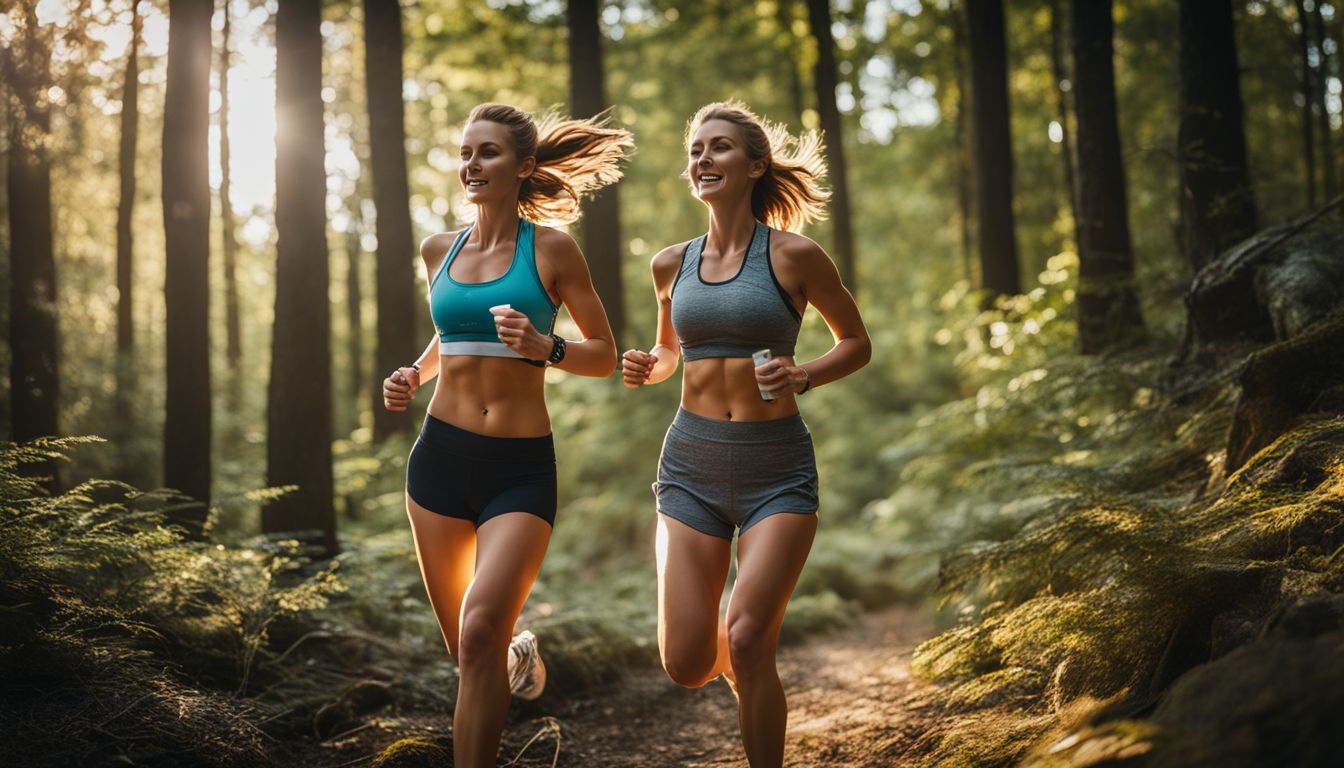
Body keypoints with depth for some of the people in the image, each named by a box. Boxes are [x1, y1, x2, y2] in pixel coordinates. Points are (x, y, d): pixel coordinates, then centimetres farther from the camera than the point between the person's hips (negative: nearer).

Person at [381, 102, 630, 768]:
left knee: (480, 630, -22)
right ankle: (519, 657, 49)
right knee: (464, 647, 14)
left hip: (521, 468, -4)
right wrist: (414, 375, 7)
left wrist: (544, 347, -19)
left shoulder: (551, 249, -4)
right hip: (440, 458, 5)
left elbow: (605, 357, 0)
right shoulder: (440, 250, 9)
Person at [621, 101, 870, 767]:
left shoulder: (793, 255, -4)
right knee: (686, 665, 0)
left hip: (776, 467, -3)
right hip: (692, 462, 4)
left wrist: (802, 376, -13)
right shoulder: (671, 265, 7)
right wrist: (645, 369, 1)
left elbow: (857, 343, 6)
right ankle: (747, 666, 37)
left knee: (746, 642, -15)